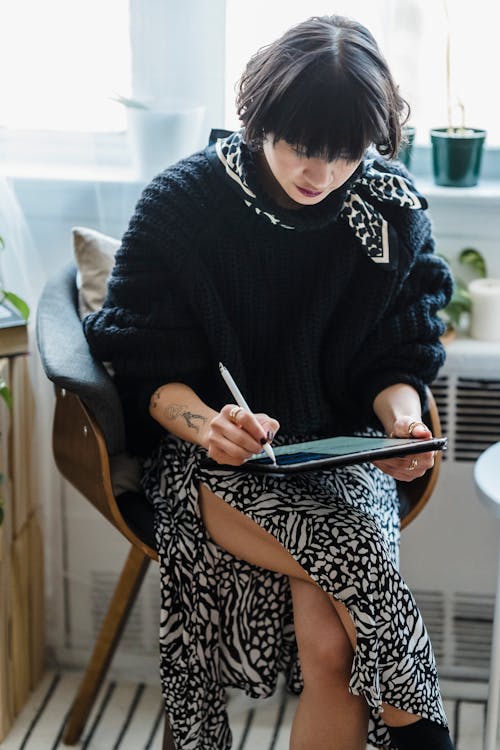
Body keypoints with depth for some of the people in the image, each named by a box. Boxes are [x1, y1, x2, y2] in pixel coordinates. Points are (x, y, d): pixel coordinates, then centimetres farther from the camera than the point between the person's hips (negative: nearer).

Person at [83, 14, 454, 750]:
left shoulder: (393, 214, -1)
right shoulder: (181, 203, -8)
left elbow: (400, 360, 5)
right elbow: (147, 368, -7)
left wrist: (403, 418, -18)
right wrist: (203, 421, -28)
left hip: (342, 453, 2)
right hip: (210, 459, -2)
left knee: (330, 642, -27)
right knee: (357, 557, -30)